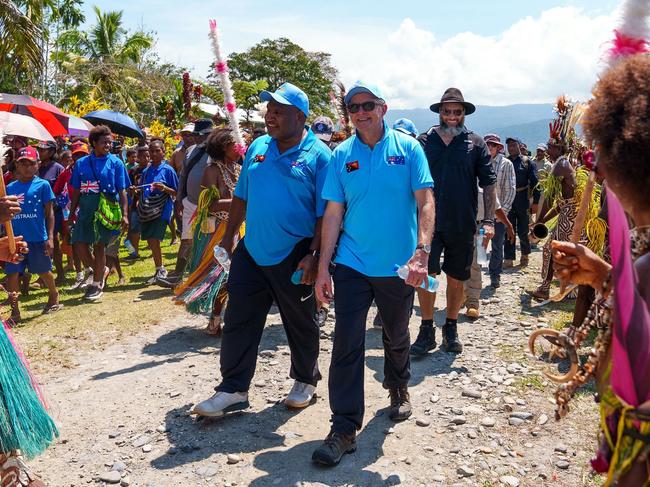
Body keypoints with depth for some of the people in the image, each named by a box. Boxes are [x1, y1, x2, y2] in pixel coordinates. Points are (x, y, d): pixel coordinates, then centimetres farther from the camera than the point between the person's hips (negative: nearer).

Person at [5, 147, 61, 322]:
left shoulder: (42, 185, -3)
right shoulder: (10, 188, 6)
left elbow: (49, 212, -3)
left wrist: (50, 237, -8)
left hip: (38, 237, -3)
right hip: (15, 238, 3)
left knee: (44, 271, 12)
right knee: (12, 273, 1)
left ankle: (54, 297, 36)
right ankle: (15, 311, 11)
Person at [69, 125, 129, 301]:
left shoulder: (115, 163, 1)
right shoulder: (81, 163, 7)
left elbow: (122, 191, 0)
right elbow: (77, 191, 12)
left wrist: (125, 215, -7)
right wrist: (72, 213, 9)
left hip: (106, 209, -3)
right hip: (86, 209, 3)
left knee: (99, 246, 1)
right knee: (79, 244, 0)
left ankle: (97, 285, 15)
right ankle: (101, 270, 27)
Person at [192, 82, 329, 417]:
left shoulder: (318, 156, -9)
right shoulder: (258, 147, 8)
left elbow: (326, 213, -12)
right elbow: (242, 197, 15)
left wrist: (314, 256, -18)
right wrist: (229, 236, 13)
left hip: (294, 258, -5)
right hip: (251, 252, 5)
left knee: (300, 324, 12)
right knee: (238, 321, 5)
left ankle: (305, 380, 33)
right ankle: (233, 389, 17)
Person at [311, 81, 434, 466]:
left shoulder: (408, 147, -2)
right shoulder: (342, 155, 2)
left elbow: (425, 202, -8)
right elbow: (334, 212, 1)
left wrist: (422, 252, -21)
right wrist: (323, 266, -3)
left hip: (398, 266, 0)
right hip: (352, 264, 1)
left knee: (397, 336, 18)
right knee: (347, 342, -4)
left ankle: (399, 388, 46)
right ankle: (344, 428, 5)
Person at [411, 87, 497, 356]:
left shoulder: (475, 143, 3)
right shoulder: (423, 141, 4)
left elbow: (489, 184, 2)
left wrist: (489, 220, -6)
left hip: (462, 224, 1)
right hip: (428, 220, 0)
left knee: (456, 278, 11)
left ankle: (451, 328, 27)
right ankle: (427, 329, 9)